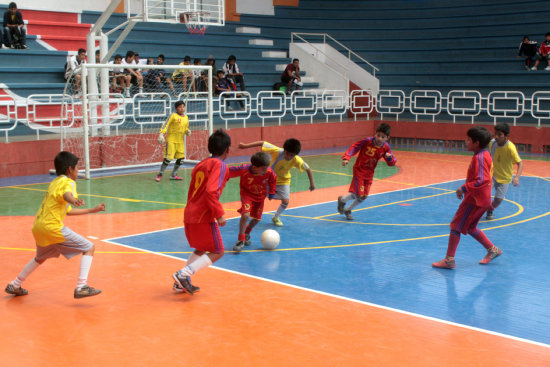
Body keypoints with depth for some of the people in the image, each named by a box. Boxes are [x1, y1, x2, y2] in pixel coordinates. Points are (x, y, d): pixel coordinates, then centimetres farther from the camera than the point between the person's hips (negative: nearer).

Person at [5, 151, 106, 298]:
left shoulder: (54, 182, 22)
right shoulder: (68, 182, -6)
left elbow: (68, 210, 28)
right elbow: (66, 194, -32)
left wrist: (92, 210, 30)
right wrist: (74, 200, -55)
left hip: (38, 226, 9)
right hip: (52, 227, -9)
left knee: (41, 258, 35)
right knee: (89, 248, -7)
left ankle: (15, 285, 46)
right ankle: (81, 287, -19)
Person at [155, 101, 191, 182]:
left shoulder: (186, 117, 11)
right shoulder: (173, 116, -7)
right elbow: (166, 125, -11)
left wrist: (187, 131, 1)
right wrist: (161, 133, -23)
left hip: (180, 141, 6)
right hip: (171, 140, -6)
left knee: (181, 158, 3)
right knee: (168, 158, -10)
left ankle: (173, 175, 16)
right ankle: (160, 174, 5)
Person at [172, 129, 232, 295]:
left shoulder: (200, 165, 17)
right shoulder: (220, 165, -9)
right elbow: (211, 191, -23)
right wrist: (219, 214, -21)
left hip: (189, 215, 9)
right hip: (204, 217, -9)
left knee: (201, 249, 24)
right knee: (218, 252, 2)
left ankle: (182, 283, 18)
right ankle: (184, 274, -11)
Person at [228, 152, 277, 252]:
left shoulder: (269, 172, -25)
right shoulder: (244, 170, -33)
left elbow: (273, 180, -1)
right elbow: (229, 172, -19)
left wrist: (272, 193, 4)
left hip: (260, 196, 3)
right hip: (247, 194, -3)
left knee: (257, 218, 9)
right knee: (245, 215, -24)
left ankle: (247, 233, 42)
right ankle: (241, 240, -9)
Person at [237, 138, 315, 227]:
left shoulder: (297, 160, -29)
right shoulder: (277, 151, -35)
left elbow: (308, 169, -15)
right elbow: (262, 143, -30)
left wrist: (312, 183, -11)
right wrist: (246, 146, -31)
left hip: (283, 181, 1)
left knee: (286, 201, -14)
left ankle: (276, 217, 17)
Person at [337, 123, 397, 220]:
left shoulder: (386, 148, -9)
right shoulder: (367, 141, -21)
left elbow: (392, 163, -4)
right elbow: (354, 147, -16)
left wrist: (389, 157, -27)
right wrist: (346, 158, -29)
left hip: (369, 174, 5)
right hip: (359, 170, -5)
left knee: (363, 197, 7)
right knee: (358, 195, -13)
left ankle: (347, 210, 30)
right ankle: (342, 200, 17)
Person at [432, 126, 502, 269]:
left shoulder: (479, 158, -20)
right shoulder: (485, 154, 11)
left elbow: (480, 180, -29)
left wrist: (464, 188, -24)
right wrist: (466, 189, 16)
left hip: (475, 199, -10)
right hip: (482, 198, 10)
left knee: (456, 226, -4)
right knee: (470, 228, 22)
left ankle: (449, 260, -1)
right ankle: (492, 249, 29)